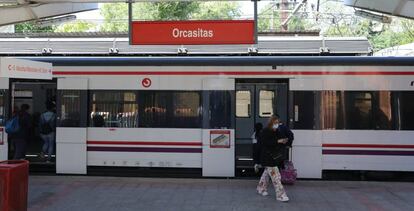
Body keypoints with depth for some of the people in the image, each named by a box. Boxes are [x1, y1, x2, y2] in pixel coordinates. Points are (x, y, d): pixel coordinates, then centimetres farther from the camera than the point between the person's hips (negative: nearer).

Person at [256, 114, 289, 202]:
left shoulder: (277, 132, 8)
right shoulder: (265, 132, -14)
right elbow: (266, 143, -26)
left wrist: (283, 142, -9)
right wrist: (278, 141, -28)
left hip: (274, 157, 9)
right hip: (267, 158, -9)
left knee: (267, 172, 23)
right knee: (275, 175, -11)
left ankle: (261, 188, 41)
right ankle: (280, 195, -7)